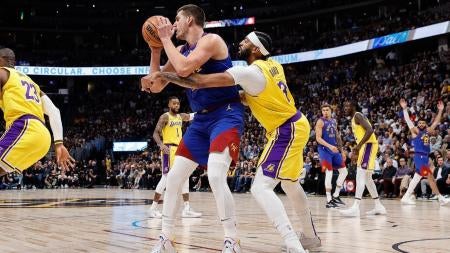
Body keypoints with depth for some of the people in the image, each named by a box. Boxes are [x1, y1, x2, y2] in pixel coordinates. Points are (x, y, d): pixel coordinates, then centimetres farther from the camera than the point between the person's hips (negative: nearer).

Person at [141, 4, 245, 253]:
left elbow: (184, 69, -27)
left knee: (215, 176, -26)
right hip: (201, 119, 9)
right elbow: (156, 86, 13)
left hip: (226, 115, -8)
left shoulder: (211, 40, -12)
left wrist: (165, 38, -14)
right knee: (173, 178, 5)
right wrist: (155, 49, 4)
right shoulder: (181, 50, 12)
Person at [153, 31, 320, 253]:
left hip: (286, 131, -10)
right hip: (295, 125, 10)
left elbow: (201, 82, -23)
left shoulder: (250, 72, -20)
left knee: (261, 187, -15)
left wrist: (167, 76, -13)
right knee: (290, 184, 25)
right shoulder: (273, 65, 7)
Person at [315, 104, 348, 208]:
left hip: (335, 149, 8)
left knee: (344, 171, 7)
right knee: (329, 173, -13)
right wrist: (329, 146, -28)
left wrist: (341, 151, 17)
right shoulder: (320, 121, -8)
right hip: (324, 150, -8)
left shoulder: (334, 121, 14)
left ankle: (336, 196, 17)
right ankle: (329, 201, -8)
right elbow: (318, 138, -16)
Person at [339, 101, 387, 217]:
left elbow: (370, 130, -21)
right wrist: (356, 150, 20)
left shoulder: (357, 115, -8)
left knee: (360, 176, -18)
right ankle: (379, 206, 22)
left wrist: (358, 147, -23)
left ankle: (355, 208, -26)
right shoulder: (354, 119, 23)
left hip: (368, 145, -11)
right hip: (366, 146, 11)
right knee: (367, 178, 16)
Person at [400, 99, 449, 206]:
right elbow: (408, 121, -11)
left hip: (426, 157, 8)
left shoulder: (428, 131, 17)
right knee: (430, 176, -11)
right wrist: (405, 109, -20)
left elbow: (436, 122, 17)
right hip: (419, 156, -8)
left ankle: (406, 197, 11)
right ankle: (441, 198, -10)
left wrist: (440, 110, 9)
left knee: (417, 176, 8)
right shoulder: (415, 131, -1)